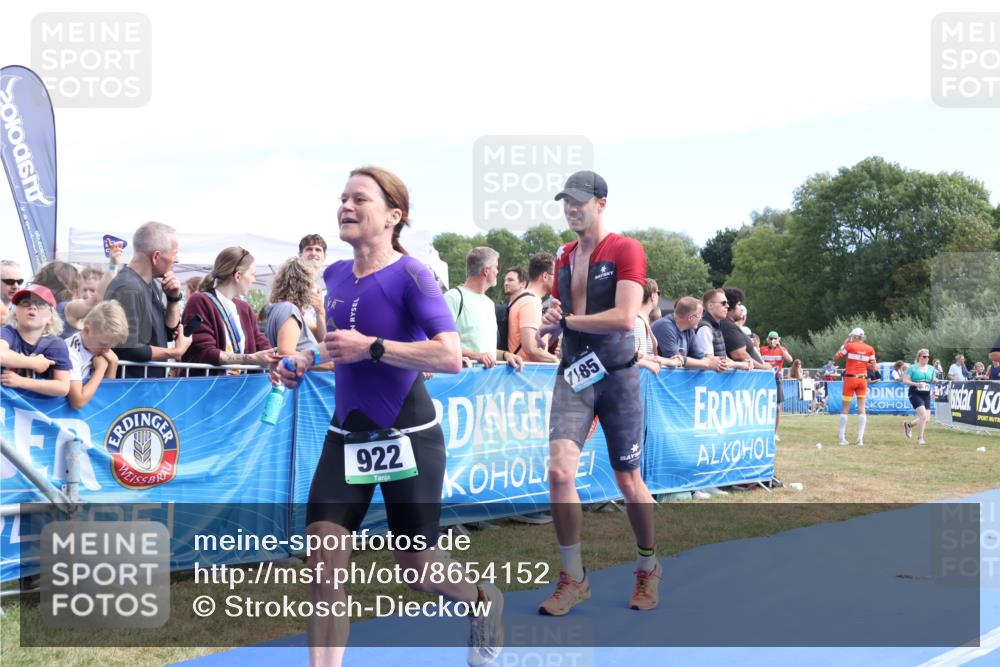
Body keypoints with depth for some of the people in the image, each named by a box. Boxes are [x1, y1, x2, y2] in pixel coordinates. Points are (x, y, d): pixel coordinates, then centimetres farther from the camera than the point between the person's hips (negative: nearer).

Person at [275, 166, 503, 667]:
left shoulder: (411, 276, -15)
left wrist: (372, 348, -27)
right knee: (324, 565, -8)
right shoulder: (335, 275, 5)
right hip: (347, 436, 5)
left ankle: (483, 600, 41)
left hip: (408, 437, -5)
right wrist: (307, 360, 4)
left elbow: (451, 357, -25)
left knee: (416, 572, 8)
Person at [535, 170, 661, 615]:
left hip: (616, 376, -4)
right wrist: (549, 323, -1)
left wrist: (568, 320, -11)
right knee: (559, 470, -13)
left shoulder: (626, 251, -7)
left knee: (628, 480, 6)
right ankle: (573, 578, -1)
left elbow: (624, 317, -19)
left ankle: (649, 568, 28)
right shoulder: (564, 257, 12)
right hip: (573, 376, 4)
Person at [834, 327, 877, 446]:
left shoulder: (849, 346, -7)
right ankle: (860, 438, -1)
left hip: (850, 378, -2)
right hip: (862, 379, 2)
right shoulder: (870, 349, 3)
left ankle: (842, 438, 5)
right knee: (862, 408, 4)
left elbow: (836, 357, 1)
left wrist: (844, 343, 8)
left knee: (845, 408, 4)